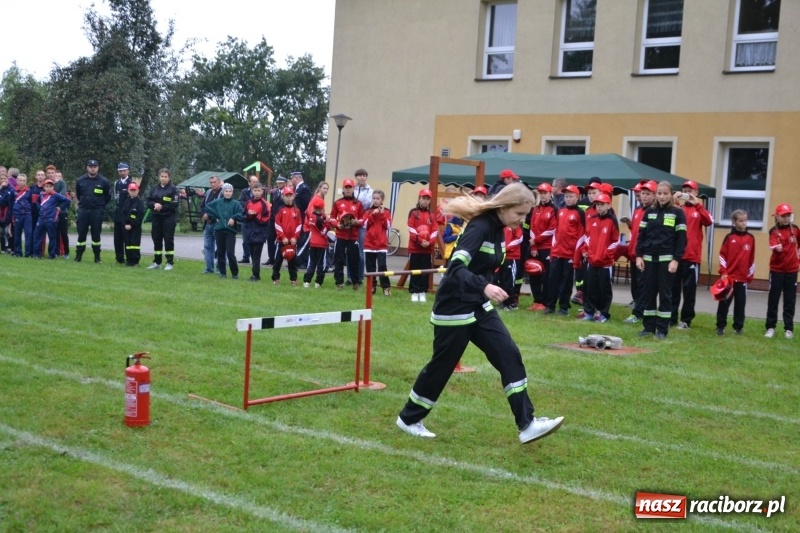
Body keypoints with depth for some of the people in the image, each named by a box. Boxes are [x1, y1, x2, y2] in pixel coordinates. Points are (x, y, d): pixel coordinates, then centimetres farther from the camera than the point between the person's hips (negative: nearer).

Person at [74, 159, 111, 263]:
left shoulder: (103, 181, -3)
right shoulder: (80, 180, 4)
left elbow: (108, 196, 8)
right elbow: (77, 194, 19)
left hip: (97, 211, -2)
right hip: (83, 210, 2)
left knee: (96, 234, 2)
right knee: (81, 233, 2)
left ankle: (97, 257, 10)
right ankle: (78, 256, 9)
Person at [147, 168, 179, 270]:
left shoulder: (173, 189, -3)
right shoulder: (155, 189, 13)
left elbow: (174, 204, -12)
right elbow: (148, 201, 9)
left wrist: (162, 207, -16)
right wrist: (154, 204, -12)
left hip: (169, 218, -5)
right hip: (156, 218, 5)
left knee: (168, 239, -3)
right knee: (156, 239, 8)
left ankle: (170, 263, 3)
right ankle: (157, 262, 17)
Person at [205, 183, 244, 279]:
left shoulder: (235, 203, -2)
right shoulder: (217, 202, 7)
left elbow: (242, 213, -12)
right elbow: (207, 207, 16)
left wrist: (234, 218, -20)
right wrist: (213, 218, 10)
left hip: (230, 231, -3)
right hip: (219, 230, 4)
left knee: (230, 253, -9)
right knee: (220, 252, 7)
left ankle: (235, 273, 2)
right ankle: (222, 272, 17)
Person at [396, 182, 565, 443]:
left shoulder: (497, 229, 5)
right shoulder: (480, 227, -23)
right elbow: (456, 268, -35)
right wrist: (484, 287, -49)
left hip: (479, 307, 9)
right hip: (454, 308, -9)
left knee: (509, 356, -2)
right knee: (442, 366, 5)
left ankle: (527, 425, 0)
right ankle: (408, 419, 26)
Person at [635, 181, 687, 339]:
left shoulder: (677, 213, 0)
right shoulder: (649, 212, 10)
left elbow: (681, 238, -4)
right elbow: (641, 235, 10)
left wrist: (676, 259, -12)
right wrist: (639, 255, 1)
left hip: (667, 259, -3)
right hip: (649, 258, 3)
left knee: (665, 293, 0)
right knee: (648, 292, 5)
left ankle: (662, 329, 5)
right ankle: (648, 326, 12)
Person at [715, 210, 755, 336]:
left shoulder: (750, 238, 4)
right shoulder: (729, 237, -2)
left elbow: (752, 258, 9)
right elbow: (722, 255, -3)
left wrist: (750, 275, 8)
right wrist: (723, 272, -9)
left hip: (743, 278, 2)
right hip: (728, 277, -2)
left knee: (740, 303, 7)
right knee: (724, 302, 3)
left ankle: (738, 327, 17)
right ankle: (720, 326, 10)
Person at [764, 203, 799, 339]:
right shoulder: (774, 231, -9)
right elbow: (773, 246, -28)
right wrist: (777, 248, -48)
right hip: (776, 269, -2)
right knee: (773, 299, 2)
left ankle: (789, 328, 13)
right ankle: (770, 327, 10)